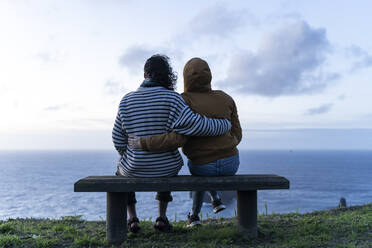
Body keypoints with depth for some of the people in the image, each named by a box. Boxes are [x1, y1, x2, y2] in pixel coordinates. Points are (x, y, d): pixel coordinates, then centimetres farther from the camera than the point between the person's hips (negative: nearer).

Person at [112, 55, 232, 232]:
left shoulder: (127, 100, -6)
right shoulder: (171, 98, -15)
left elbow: (119, 139, -3)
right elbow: (192, 123, -27)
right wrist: (225, 125, -11)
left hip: (136, 169, 1)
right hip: (166, 168, 0)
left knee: (122, 172, 37)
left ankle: (132, 218, 25)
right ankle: (162, 218, 30)